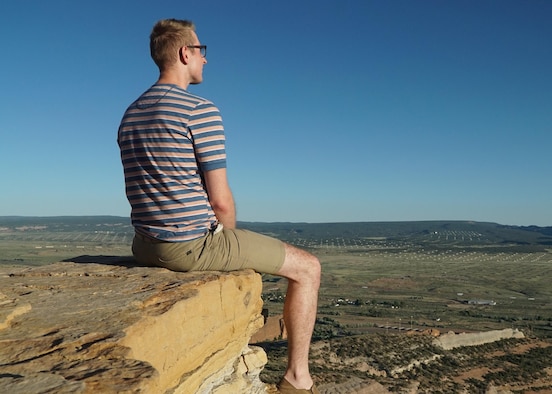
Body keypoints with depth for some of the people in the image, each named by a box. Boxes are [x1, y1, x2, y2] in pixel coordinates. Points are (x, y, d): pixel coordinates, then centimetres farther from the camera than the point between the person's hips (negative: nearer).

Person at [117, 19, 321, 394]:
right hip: (194, 243, -8)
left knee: (227, 247, 39)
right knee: (307, 267, 6)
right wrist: (228, 238, 5)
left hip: (146, 245, 9)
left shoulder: (130, 115, 11)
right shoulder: (201, 110, -14)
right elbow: (221, 201, -17)